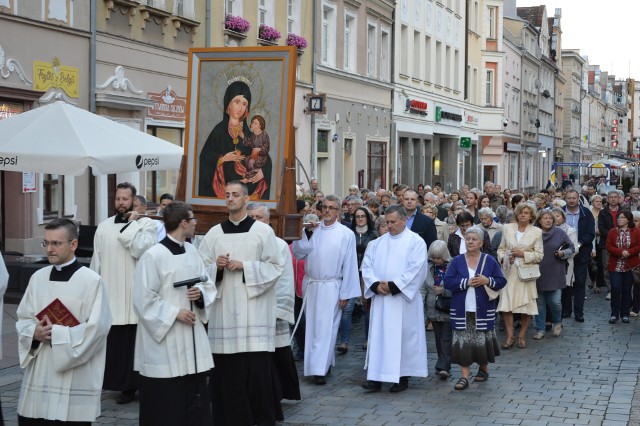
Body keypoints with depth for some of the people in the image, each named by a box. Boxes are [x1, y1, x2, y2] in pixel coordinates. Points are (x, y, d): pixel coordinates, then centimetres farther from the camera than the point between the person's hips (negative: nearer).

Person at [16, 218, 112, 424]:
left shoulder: (91, 281, -9)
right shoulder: (38, 277, 9)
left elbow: (96, 328, -14)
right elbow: (23, 319, 11)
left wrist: (56, 334, -15)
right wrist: (35, 333, -10)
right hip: (37, 376, 5)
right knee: (29, 420, 7)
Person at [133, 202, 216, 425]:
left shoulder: (192, 251, 7)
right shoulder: (153, 256, -15)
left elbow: (209, 285, 15)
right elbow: (143, 299, -15)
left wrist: (201, 293, -7)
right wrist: (175, 313, -18)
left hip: (192, 340, 7)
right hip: (164, 346, -7)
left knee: (196, 403, 11)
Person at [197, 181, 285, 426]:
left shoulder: (263, 231, 2)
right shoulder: (215, 233, 9)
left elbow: (277, 266, -2)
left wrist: (244, 266, -11)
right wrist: (216, 267, -10)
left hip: (254, 310, -2)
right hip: (224, 309, 2)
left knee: (258, 367, -4)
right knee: (226, 368, 1)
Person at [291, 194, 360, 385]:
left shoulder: (346, 234, -4)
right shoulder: (311, 229, 6)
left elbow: (350, 265, -4)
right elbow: (298, 252, 0)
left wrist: (345, 294, -7)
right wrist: (307, 233, -12)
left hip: (331, 287, -4)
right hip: (310, 285, 4)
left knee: (326, 328, -7)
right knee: (312, 326, 11)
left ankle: (320, 369, -7)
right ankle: (326, 362, 26)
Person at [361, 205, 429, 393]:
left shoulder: (416, 242, -2)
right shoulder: (378, 243, 13)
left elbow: (417, 269, -11)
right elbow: (367, 265, 8)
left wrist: (393, 285, -15)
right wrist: (376, 284, -10)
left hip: (403, 298, -4)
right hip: (380, 299, 4)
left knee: (403, 336, 0)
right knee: (378, 336, 2)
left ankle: (403, 377, 8)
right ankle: (376, 377, 4)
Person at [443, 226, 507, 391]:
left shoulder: (489, 261, 2)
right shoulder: (457, 261, 3)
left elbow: (502, 281, 1)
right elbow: (447, 281, -5)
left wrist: (488, 281, -17)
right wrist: (466, 282, -16)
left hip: (483, 310, 0)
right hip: (462, 310, 0)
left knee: (483, 341, 7)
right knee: (463, 342, -3)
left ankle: (483, 368, 29)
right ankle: (464, 376, 0)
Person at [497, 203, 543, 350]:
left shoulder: (537, 232, 2)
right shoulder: (507, 228, 9)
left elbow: (539, 255, 0)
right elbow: (501, 248, 14)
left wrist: (523, 254, -12)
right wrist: (504, 258, -5)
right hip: (509, 271, 1)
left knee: (526, 306, 1)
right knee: (506, 304, -6)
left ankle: (522, 336, 15)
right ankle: (509, 336, 4)